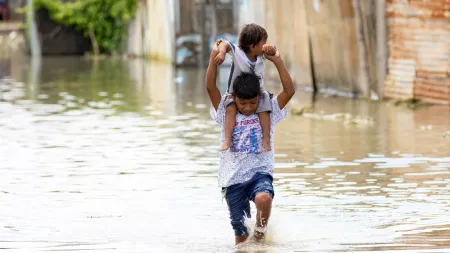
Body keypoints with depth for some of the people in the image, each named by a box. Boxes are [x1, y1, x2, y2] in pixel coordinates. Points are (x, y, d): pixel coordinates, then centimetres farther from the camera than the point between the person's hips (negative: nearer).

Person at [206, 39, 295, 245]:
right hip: (233, 179, 1)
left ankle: (260, 236, -11)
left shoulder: (268, 113, 4)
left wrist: (277, 61, -9)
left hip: (259, 173, -1)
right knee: (240, 236, -1)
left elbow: (289, 91, -7)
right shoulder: (226, 114, 4)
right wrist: (214, 56, -12)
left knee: (264, 198, -35)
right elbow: (210, 88, -7)